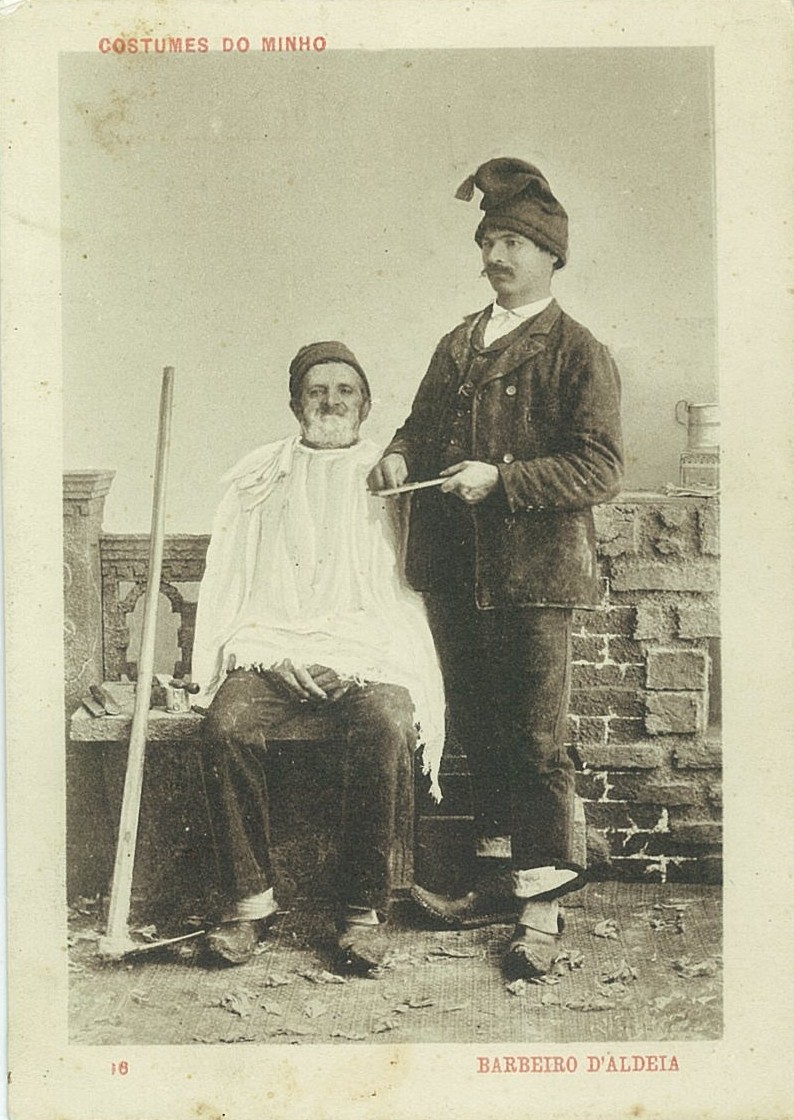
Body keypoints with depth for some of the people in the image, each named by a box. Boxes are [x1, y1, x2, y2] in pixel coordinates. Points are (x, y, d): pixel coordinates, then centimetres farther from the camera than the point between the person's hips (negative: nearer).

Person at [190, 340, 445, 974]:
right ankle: (249, 898, -14)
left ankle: (365, 907, -19)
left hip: (369, 647, -1)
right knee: (228, 726, -29)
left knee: (387, 728, -33)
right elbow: (226, 579, 16)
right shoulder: (258, 477, 21)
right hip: (270, 643, 1)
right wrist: (224, 655, -1)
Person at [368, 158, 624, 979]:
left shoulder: (578, 353, -4)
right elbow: (424, 423, 23)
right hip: (453, 572, 7)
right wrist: (402, 455, 1)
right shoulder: (458, 344, 17)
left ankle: (540, 906, 9)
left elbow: (600, 467, -12)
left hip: (531, 576, -6)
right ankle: (497, 883, 28)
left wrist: (501, 478, -20)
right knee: (478, 733, 15)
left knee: (535, 742, -1)